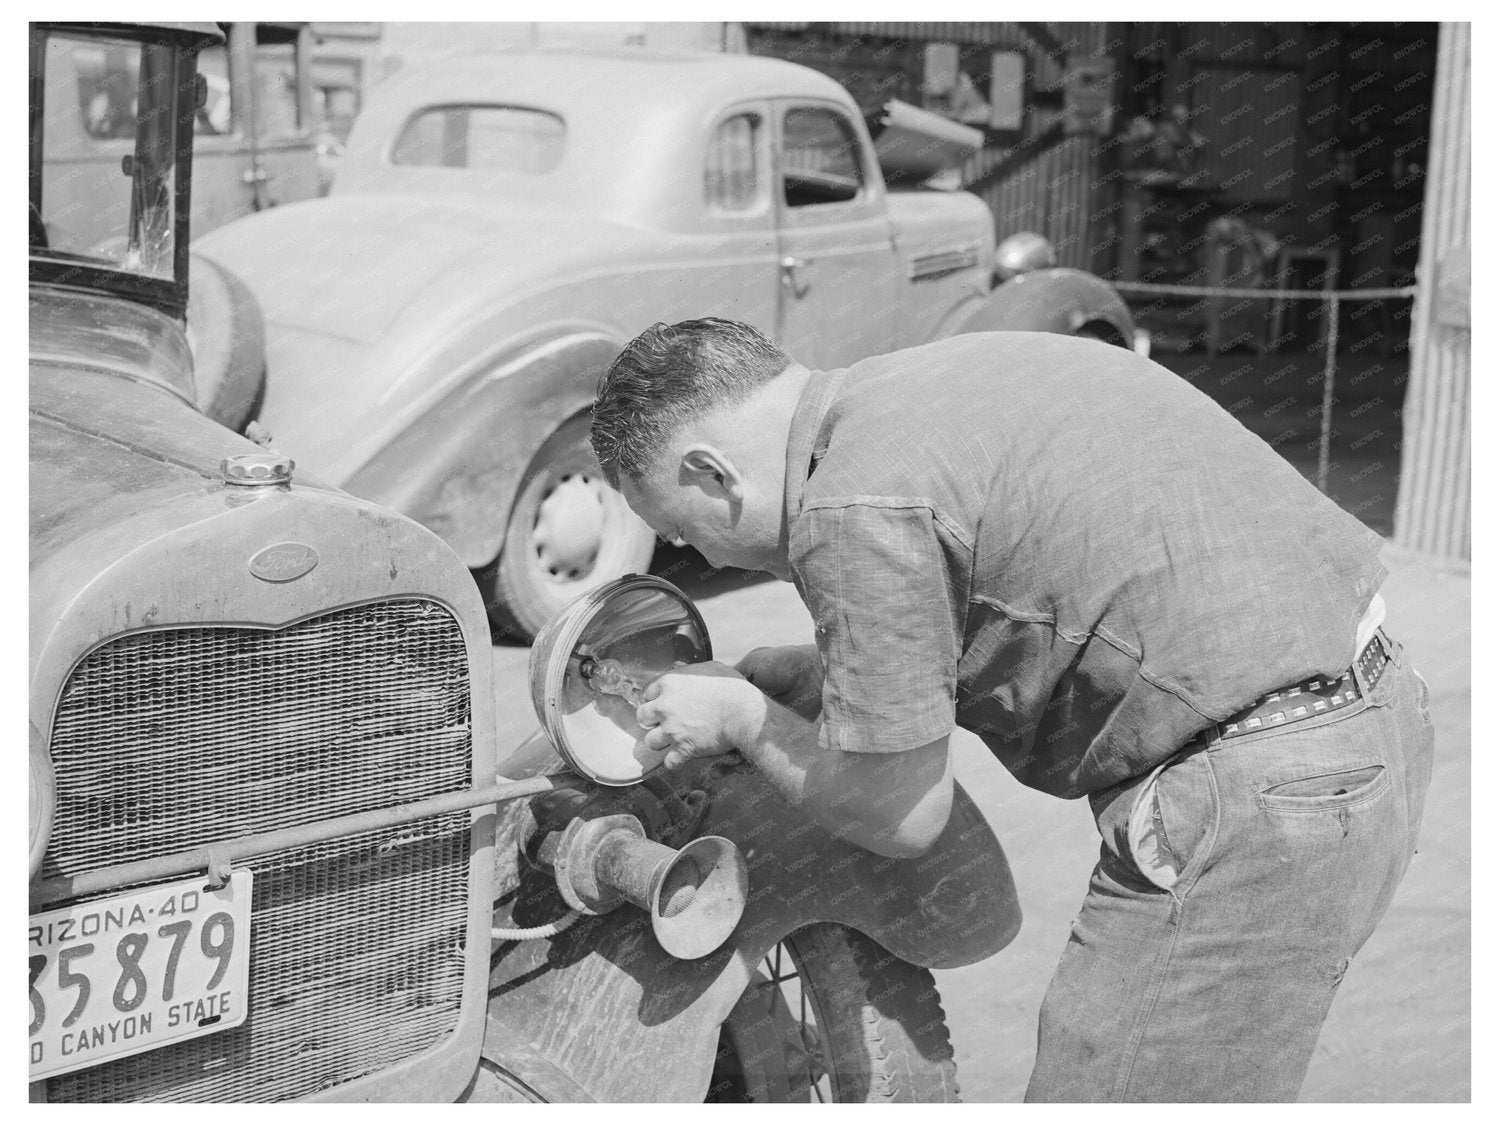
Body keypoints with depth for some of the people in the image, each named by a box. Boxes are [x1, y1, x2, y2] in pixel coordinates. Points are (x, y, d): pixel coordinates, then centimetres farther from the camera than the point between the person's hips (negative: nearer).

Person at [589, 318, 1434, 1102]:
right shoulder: (943, 380, 14)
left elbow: (901, 818, -8)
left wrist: (742, 718, 8)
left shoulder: (856, 508, -15)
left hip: (1264, 792, -10)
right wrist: (775, 675, 21)